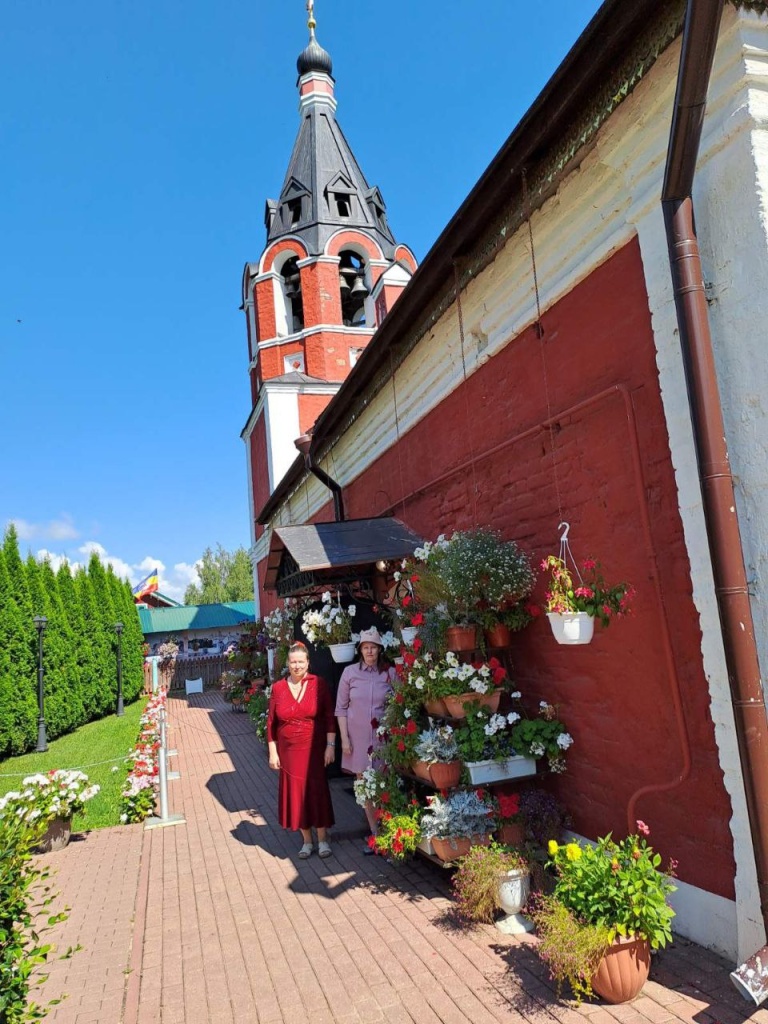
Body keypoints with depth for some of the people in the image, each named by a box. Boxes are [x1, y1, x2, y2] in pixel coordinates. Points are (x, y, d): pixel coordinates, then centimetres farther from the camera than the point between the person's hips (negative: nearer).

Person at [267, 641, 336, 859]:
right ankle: (307, 840, 25)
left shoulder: (319, 684, -6)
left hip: (314, 750, -2)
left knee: (317, 791, 4)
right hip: (289, 751, 2)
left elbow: (329, 717, -4)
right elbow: (271, 723, 3)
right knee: (295, 793, 9)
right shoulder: (278, 688, -1)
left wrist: (330, 745, -8)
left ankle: (322, 838, 21)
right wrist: (273, 753, 1)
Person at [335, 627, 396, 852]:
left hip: (383, 736, -1)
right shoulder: (350, 672, -1)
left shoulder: (390, 673, -3)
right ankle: (375, 833, 22)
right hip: (358, 737, 1)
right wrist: (344, 738, -2)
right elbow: (341, 708, 3)